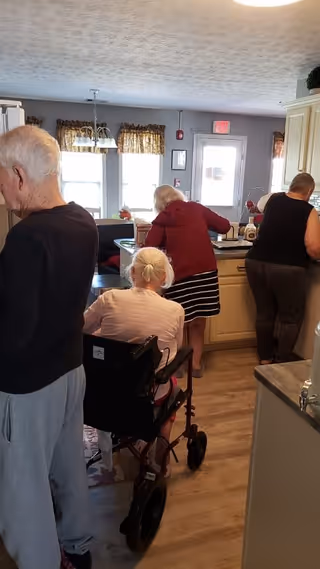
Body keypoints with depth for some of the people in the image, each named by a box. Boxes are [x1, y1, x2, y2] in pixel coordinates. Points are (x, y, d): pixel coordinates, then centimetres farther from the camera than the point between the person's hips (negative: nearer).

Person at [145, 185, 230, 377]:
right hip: (206, 271, 2)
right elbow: (225, 226, 12)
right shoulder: (196, 208, 9)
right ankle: (196, 364, 22)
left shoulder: (163, 218, 5)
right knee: (198, 322, 12)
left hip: (181, 274, -2)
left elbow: (150, 247, -2)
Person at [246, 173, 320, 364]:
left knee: (265, 312, 18)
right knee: (291, 317, 11)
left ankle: (265, 357, 28)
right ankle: (282, 362, 15)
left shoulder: (273, 200, 9)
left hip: (256, 263, 5)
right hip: (288, 270, -5)